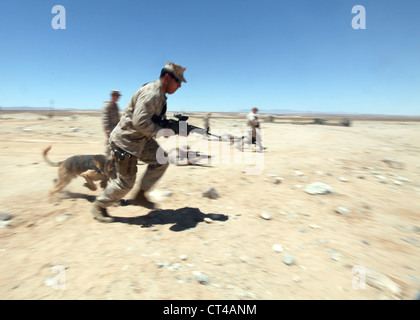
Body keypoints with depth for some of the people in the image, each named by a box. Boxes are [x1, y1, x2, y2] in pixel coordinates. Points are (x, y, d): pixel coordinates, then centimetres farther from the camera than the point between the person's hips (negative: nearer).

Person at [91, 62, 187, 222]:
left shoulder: (160, 95, 8)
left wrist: (176, 128, -2)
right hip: (125, 140, -9)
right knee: (125, 182, 1)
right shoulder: (150, 93, -24)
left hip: (141, 139, 9)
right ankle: (99, 206, 24)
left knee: (161, 161, 3)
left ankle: (140, 195, 15)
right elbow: (140, 122, -33)